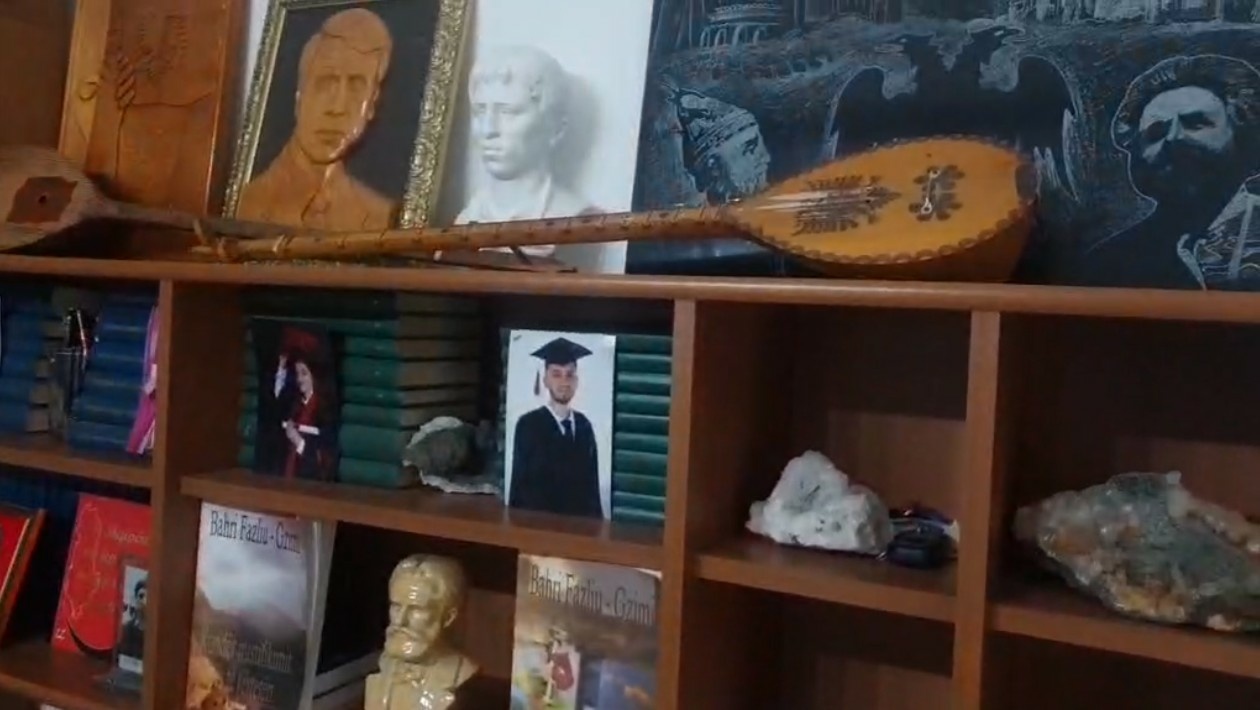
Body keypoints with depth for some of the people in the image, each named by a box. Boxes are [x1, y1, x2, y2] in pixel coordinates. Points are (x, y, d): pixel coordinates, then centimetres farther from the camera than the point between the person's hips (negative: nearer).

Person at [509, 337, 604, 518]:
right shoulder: (528, 424, -6)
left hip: (582, 520, 4)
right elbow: (519, 483, -7)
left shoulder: (584, 425, 7)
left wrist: (596, 518, 4)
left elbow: (591, 482, 10)